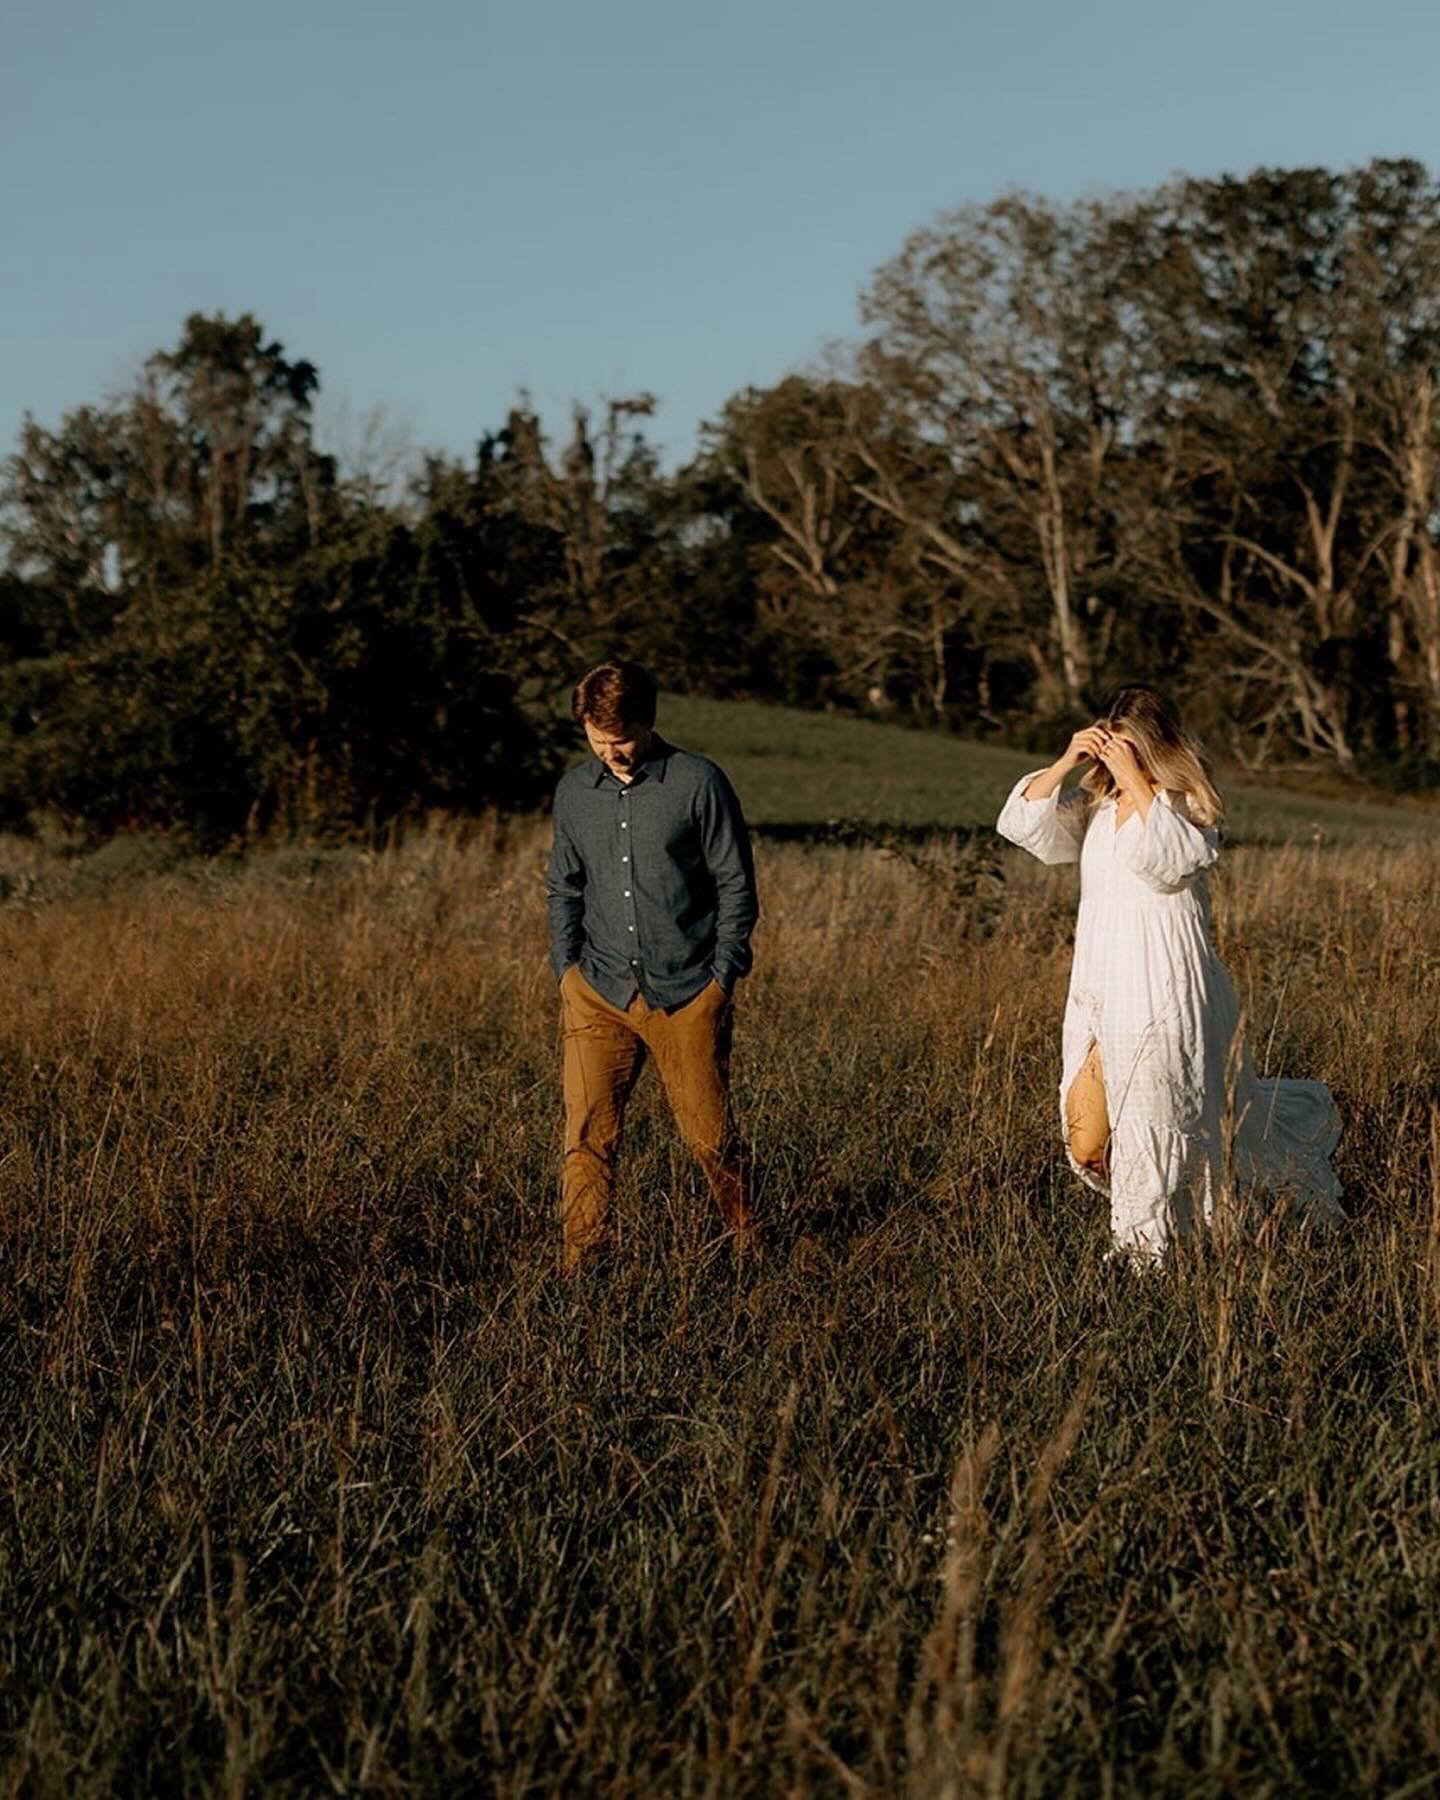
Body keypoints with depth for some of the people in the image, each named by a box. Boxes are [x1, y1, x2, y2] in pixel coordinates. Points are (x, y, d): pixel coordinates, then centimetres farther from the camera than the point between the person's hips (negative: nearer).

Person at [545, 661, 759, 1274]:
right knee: (586, 1136, -6)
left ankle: (747, 1247, 25)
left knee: (709, 1135, 4)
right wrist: (566, 969, 7)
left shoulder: (699, 783, -5)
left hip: (687, 994, -3)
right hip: (598, 993, 3)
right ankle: (577, 1268, 0)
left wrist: (722, 978, -4)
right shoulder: (573, 792, 8)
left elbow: (736, 886, -1)